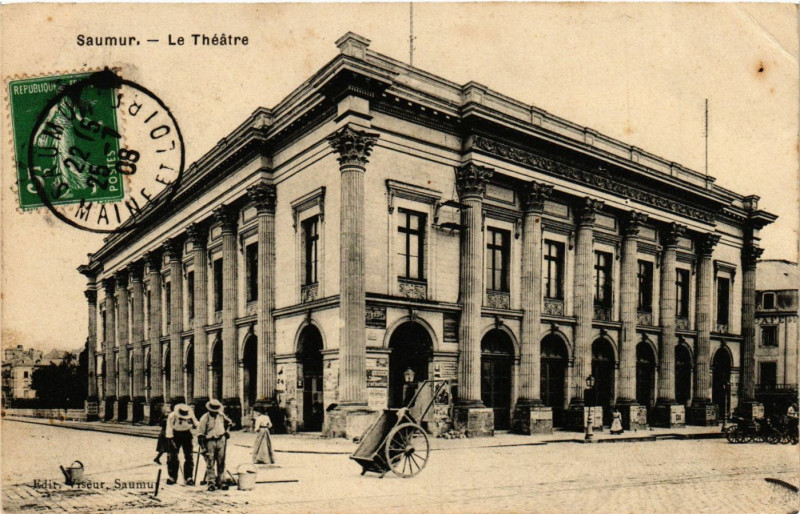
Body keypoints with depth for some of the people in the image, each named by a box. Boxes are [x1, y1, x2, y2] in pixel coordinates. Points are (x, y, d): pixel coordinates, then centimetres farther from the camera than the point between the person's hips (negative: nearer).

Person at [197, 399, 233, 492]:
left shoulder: (221, 415, 4)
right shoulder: (204, 418, -11)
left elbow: (229, 422, 25)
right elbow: (200, 433, -10)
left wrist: (226, 431, 14)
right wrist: (202, 446, -14)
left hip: (221, 440, 4)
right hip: (209, 441, -4)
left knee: (221, 462, 7)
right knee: (210, 463, -7)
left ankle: (220, 482, 15)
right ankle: (211, 483, -2)